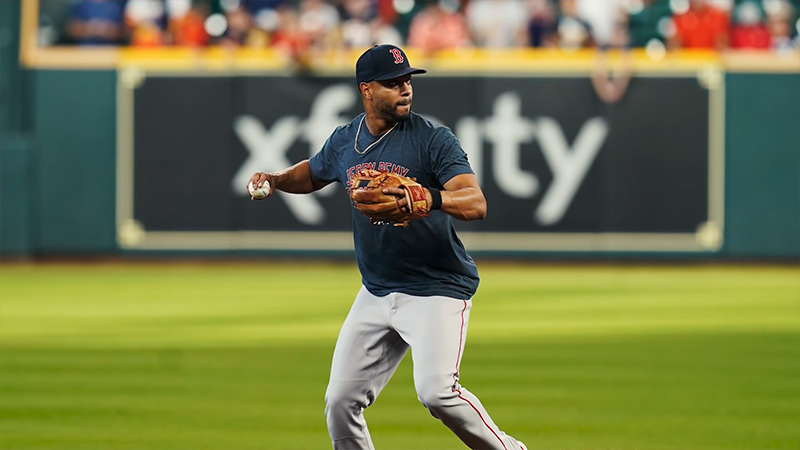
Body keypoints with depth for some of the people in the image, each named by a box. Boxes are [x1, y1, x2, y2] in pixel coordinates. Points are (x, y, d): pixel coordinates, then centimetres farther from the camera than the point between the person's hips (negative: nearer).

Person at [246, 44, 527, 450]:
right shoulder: (344, 142, 5)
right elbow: (313, 173, 27)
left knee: (435, 391, -24)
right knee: (341, 401, 3)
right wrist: (274, 180, 7)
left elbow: (476, 203, -24)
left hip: (437, 288, -6)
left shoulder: (434, 139, -12)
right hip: (376, 292, 6)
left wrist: (427, 199, -42)